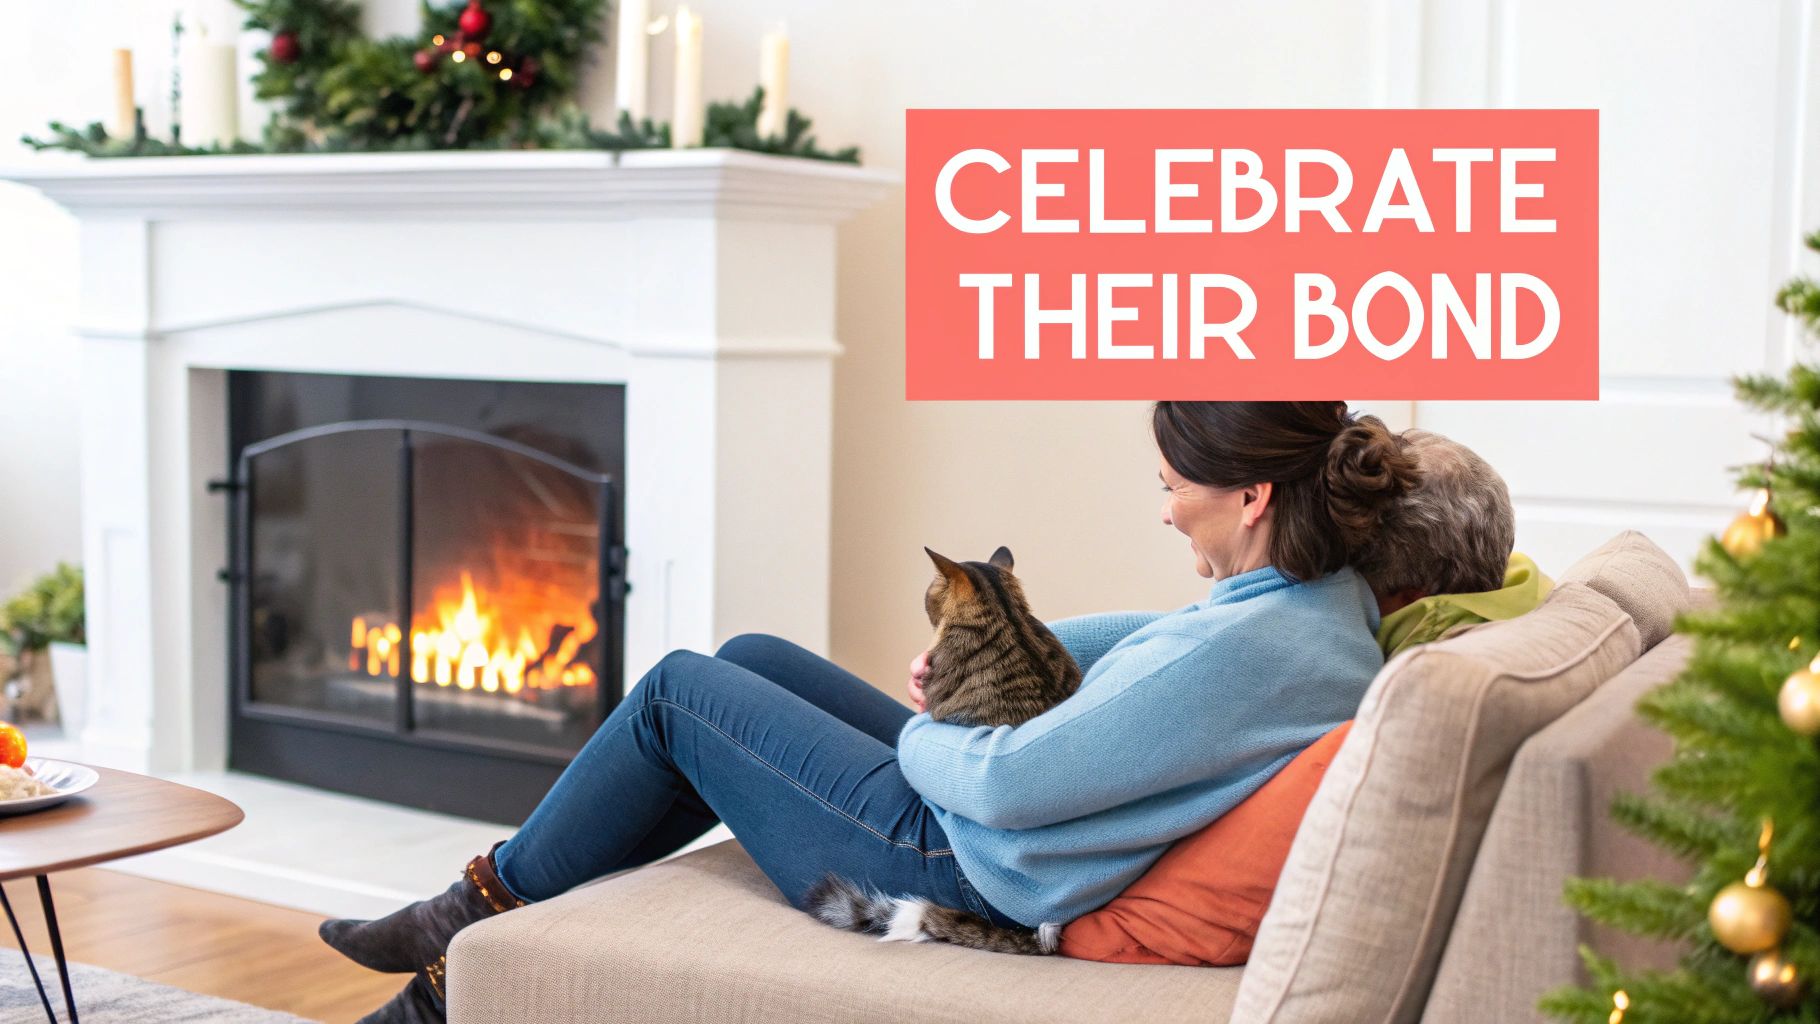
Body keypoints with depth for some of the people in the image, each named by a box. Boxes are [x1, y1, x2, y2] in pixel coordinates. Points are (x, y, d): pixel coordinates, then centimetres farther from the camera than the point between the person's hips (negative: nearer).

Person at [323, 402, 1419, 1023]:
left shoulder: (1247, 648, -31)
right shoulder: (1331, 596, 0)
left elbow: (1004, 786, -29)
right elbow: (1157, 633, 18)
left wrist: (918, 736, -8)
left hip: (954, 872, -10)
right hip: (976, 837, 10)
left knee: (677, 692, 2)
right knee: (753, 660, 17)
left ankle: (487, 909, 23)